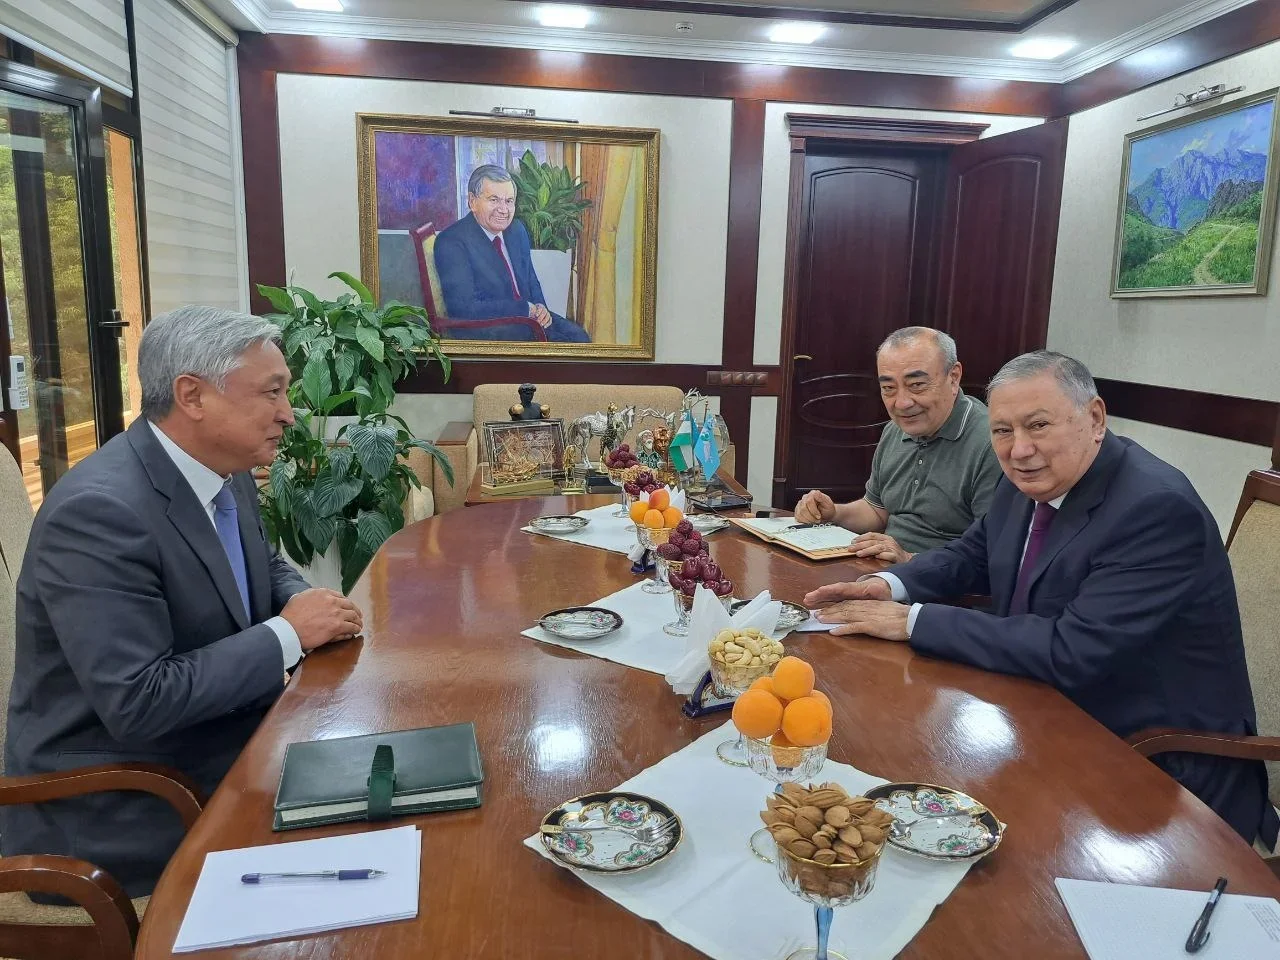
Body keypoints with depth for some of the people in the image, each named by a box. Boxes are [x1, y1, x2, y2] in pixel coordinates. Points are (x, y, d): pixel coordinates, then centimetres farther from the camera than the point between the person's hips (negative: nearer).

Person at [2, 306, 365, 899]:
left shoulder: (226, 474, -1)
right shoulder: (98, 510, -27)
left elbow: (265, 568, 16)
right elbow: (137, 702, -29)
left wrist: (308, 605, -7)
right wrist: (287, 634, -22)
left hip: (218, 739, 8)